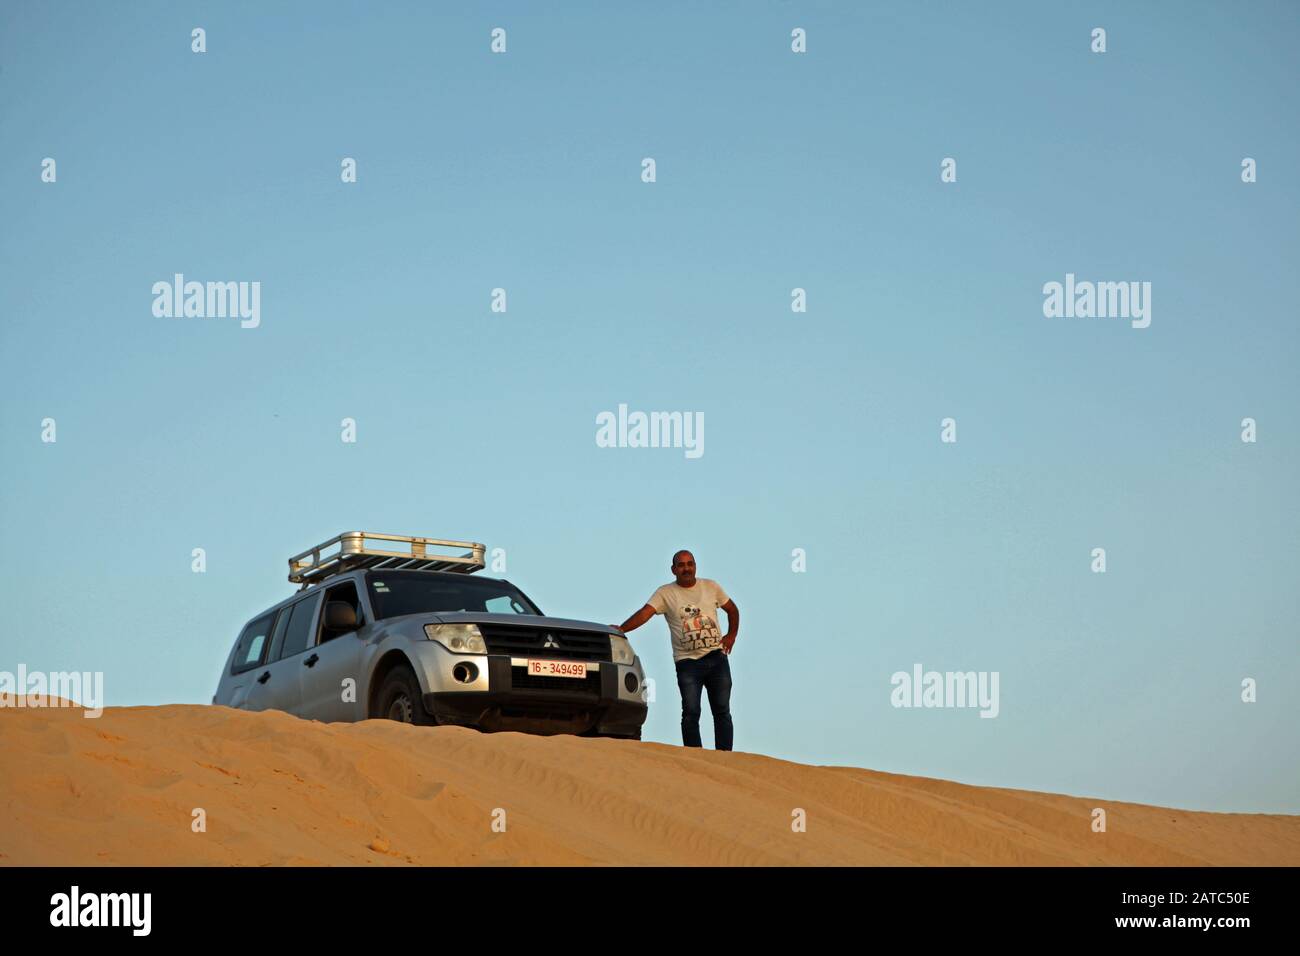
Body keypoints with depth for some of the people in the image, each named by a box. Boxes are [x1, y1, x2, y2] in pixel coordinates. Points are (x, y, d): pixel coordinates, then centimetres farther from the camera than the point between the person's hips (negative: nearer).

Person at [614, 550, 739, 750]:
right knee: (691, 712, -8)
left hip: (717, 658, 2)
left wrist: (732, 634, 10)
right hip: (687, 661, -2)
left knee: (722, 711, 3)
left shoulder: (711, 587, 9)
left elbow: (732, 609, 23)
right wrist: (621, 629, -28)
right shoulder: (665, 593, 0)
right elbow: (644, 613, -14)